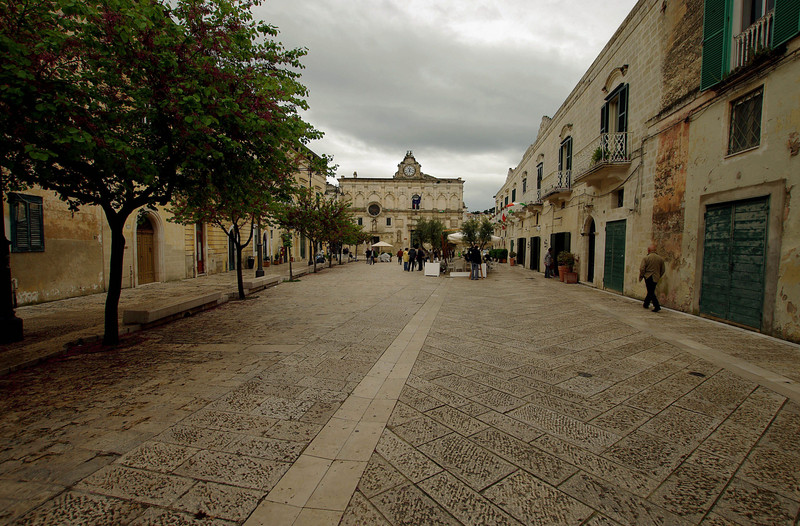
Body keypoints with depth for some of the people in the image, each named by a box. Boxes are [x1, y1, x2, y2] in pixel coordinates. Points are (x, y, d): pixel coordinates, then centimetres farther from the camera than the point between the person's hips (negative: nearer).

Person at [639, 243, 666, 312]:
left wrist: (640, 277, 0)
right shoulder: (660, 258, 5)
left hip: (648, 277, -5)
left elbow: (642, 269, -13)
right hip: (656, 278, 5)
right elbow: (662, 270, 11)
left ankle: (657, 306, -12)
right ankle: (646, 304, 30)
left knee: (651, 292, -2)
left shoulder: (646, 258, -11)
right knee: (651, 291, 18)